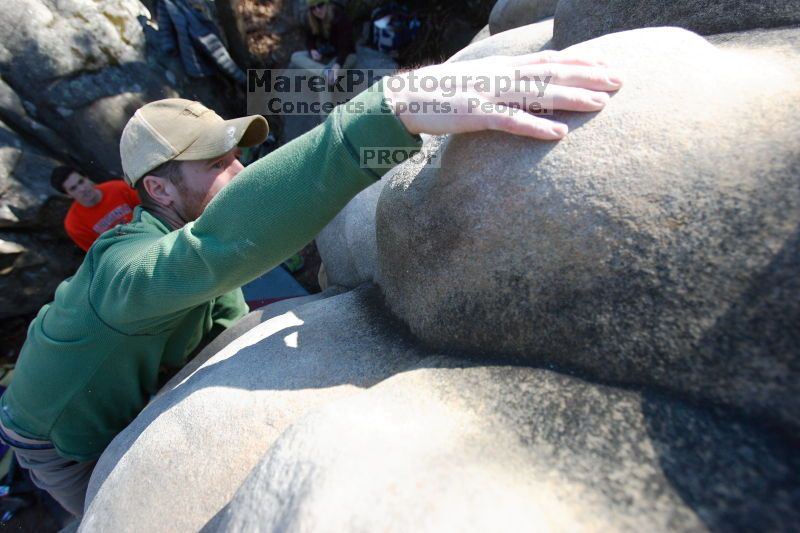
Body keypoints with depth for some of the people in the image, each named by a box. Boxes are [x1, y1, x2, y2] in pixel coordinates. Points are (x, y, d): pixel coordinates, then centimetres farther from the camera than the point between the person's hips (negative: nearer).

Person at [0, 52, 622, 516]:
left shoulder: (202, 250, -19)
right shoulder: (127, 267, -47)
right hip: (60, 441, -6)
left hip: (128, 410, 6)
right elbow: (219, 241, -69)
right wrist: (392, 107, -80)